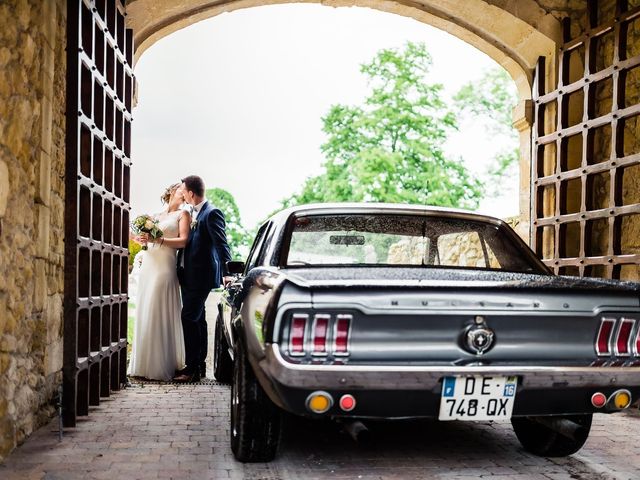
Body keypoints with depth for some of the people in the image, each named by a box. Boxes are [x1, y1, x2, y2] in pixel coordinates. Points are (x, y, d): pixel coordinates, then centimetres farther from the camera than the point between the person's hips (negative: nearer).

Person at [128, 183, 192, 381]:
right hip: (148, 266, 6)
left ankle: (160, 366, -6)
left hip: (165, 267, -6)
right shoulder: (156, 216, 22)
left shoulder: (183, 214, 7)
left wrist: (157, 240, -16)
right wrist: (143, 239, 5)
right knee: (144, 314, 4)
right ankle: (144, 363, 10)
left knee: (160, 315, -10)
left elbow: (183, 241, -6)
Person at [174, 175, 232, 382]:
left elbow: (221, 243, -18)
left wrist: (226, 272, -24)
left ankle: (192, 368, -4)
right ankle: (199, 365, 22)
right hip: (188, 274, 9)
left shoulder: (212, 213, -12)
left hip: (201, 275, -9)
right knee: (196, 319, 14)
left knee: (189, 318, -10)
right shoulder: (193, 212, 14)